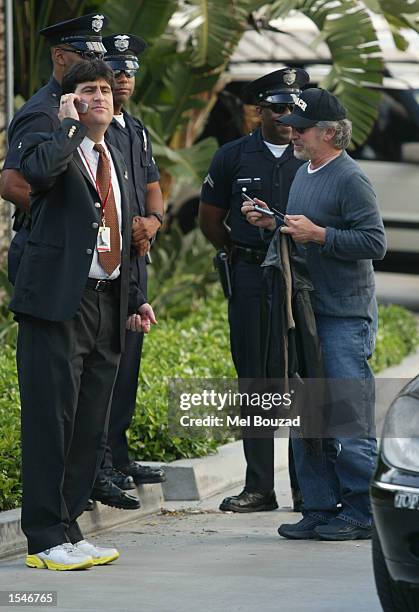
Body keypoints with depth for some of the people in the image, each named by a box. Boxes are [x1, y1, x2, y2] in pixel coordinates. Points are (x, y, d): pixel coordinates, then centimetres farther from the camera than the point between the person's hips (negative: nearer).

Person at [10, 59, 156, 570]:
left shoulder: (116, 160, 20)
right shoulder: (50, 144, -2)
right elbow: (38, 170, -29)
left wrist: (135, 299, 18)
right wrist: (71, 126, -14)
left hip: (106, 305, 7)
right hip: (58, 303, -7)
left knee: (90, 429, 8)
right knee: (51, 422, -7)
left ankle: (67, 531, 16)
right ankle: (45, 540, -3)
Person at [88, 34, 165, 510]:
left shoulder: (137, 130, 19)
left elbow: (152, 186, 20)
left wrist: (152, 220, -1)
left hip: (135, 256, 9)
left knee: (128, 358, 12)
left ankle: (118, 458, 20)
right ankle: (99, 469, -12)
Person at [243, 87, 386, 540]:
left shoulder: (350, 179, -11)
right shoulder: (304, 173, 16)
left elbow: (375, 242, -17)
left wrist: (318, 234, -20)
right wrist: (272, 225, 7)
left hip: (345, 316, -9)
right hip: (305, 312, 9)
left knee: (348, 419, -7)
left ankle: (360, 514, -1)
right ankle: (320, 509, 15)